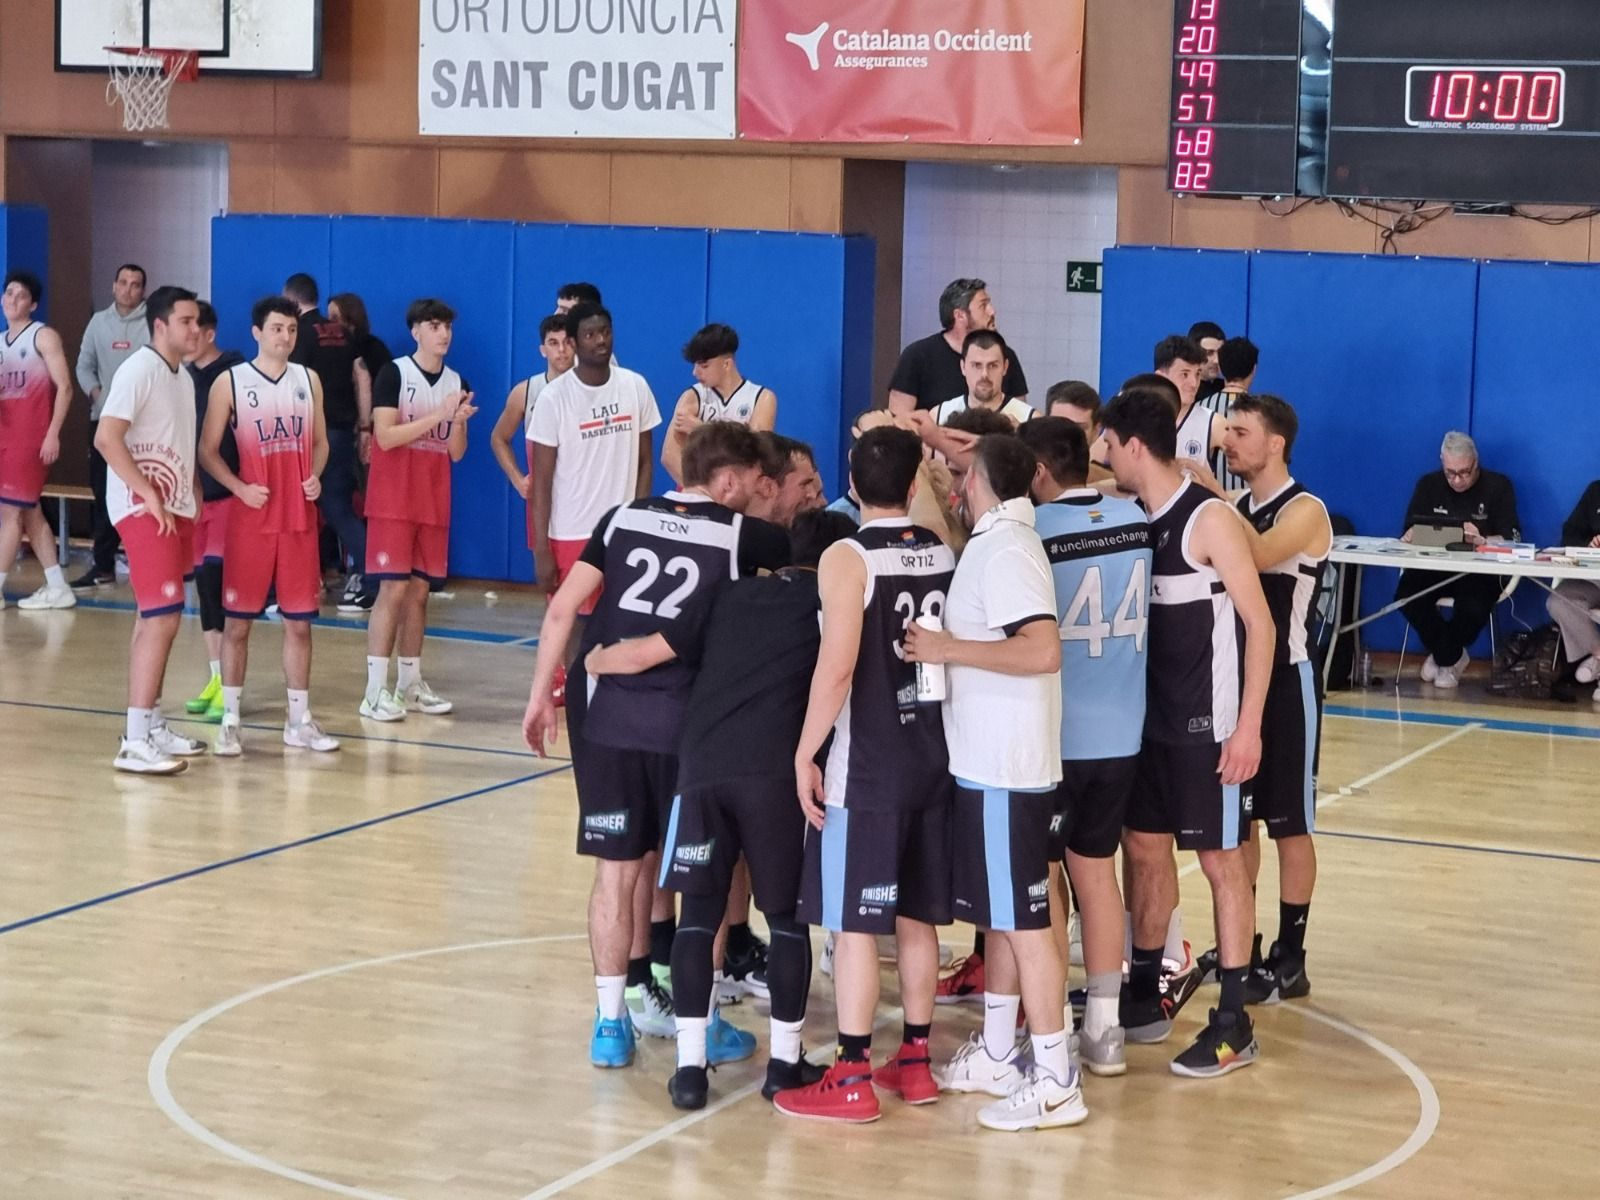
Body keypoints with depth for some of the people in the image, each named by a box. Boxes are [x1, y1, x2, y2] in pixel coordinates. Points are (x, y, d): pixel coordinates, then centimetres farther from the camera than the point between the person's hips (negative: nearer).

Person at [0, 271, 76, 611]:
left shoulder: (44, 336, -6)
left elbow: (64, 387, -12)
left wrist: (53, 433, -18)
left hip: (31, 437, -8)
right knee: (29, 512, 9)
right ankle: (57, 588, 13)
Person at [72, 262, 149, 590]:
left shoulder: (152, 324, -3)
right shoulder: (99, 321, 12)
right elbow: (84, 366, 15)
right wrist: (96, 393, -1)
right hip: (103, 418, 5)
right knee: (103, 492, 7)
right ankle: (103, 566, 13)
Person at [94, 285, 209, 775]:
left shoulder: (183, 377, 15)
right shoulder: (140, 370, -13)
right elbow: (106, 438, -21)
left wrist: (194, 500, 12)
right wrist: (149, 496, -20)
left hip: (175, 509, 9)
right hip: (143, 509, -9)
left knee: (155, 619, 13)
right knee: (162, 617, -15)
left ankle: (153, 726, 20)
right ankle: (135, 742, -15)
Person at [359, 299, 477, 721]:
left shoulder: (457, 383, 9)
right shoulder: (393, 374, -7)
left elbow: (456, 453, 10)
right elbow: (385, 436, -17)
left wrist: (460, 421, -10)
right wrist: (438, 414, -20)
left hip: (433, 503, 6)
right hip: (393, 501, -6)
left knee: (419, 590, 9)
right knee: (393, 589, -10)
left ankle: (410, 683, 18)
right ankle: (375, 690, -8)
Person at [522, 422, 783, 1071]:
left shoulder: (625, 517, 7)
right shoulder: (740, 537, -2)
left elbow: (562, 607, 3)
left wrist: (541, 694, 7)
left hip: (604, 717, 3)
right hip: (684, 723, -3)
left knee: (619, 868, 10)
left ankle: (611, 1021, 15)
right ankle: (703, 1021, 20)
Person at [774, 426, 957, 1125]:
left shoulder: (848, 559, -13)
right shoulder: (945, 554, 5)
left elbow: (837, 667, -20)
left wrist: (805, 753, -14)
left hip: (865, 767, -6)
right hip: (934, 758, 6)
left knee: (854, 924, -1)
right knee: (917, 917, 15)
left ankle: (852, 1080, 2)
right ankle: (914, 1061, 23)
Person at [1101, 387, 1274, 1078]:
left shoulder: (1208, 519, -15)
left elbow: (1259, 623, -15)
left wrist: (1248, 725, -19)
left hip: (1207, 722, -8)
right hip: (1151, 717, 8)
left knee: (1220, 860, -1)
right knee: (1144, 847, 14)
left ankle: (1233, 1024, 4)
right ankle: (1145, 996, 27)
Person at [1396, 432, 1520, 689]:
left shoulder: (1498, 486, 0)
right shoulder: (1429, 485, 9)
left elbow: (1511, 539, -8)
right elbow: (1409, 535, 5)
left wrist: (1481, 540, -30)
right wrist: (1413, 535, -22)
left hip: (1481, 570, -3)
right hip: (1434, 565, 3)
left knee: (1474, 607, -35)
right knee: (1406, 596, -29)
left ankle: (1442, 656, -1)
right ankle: (1453, 656, -4)